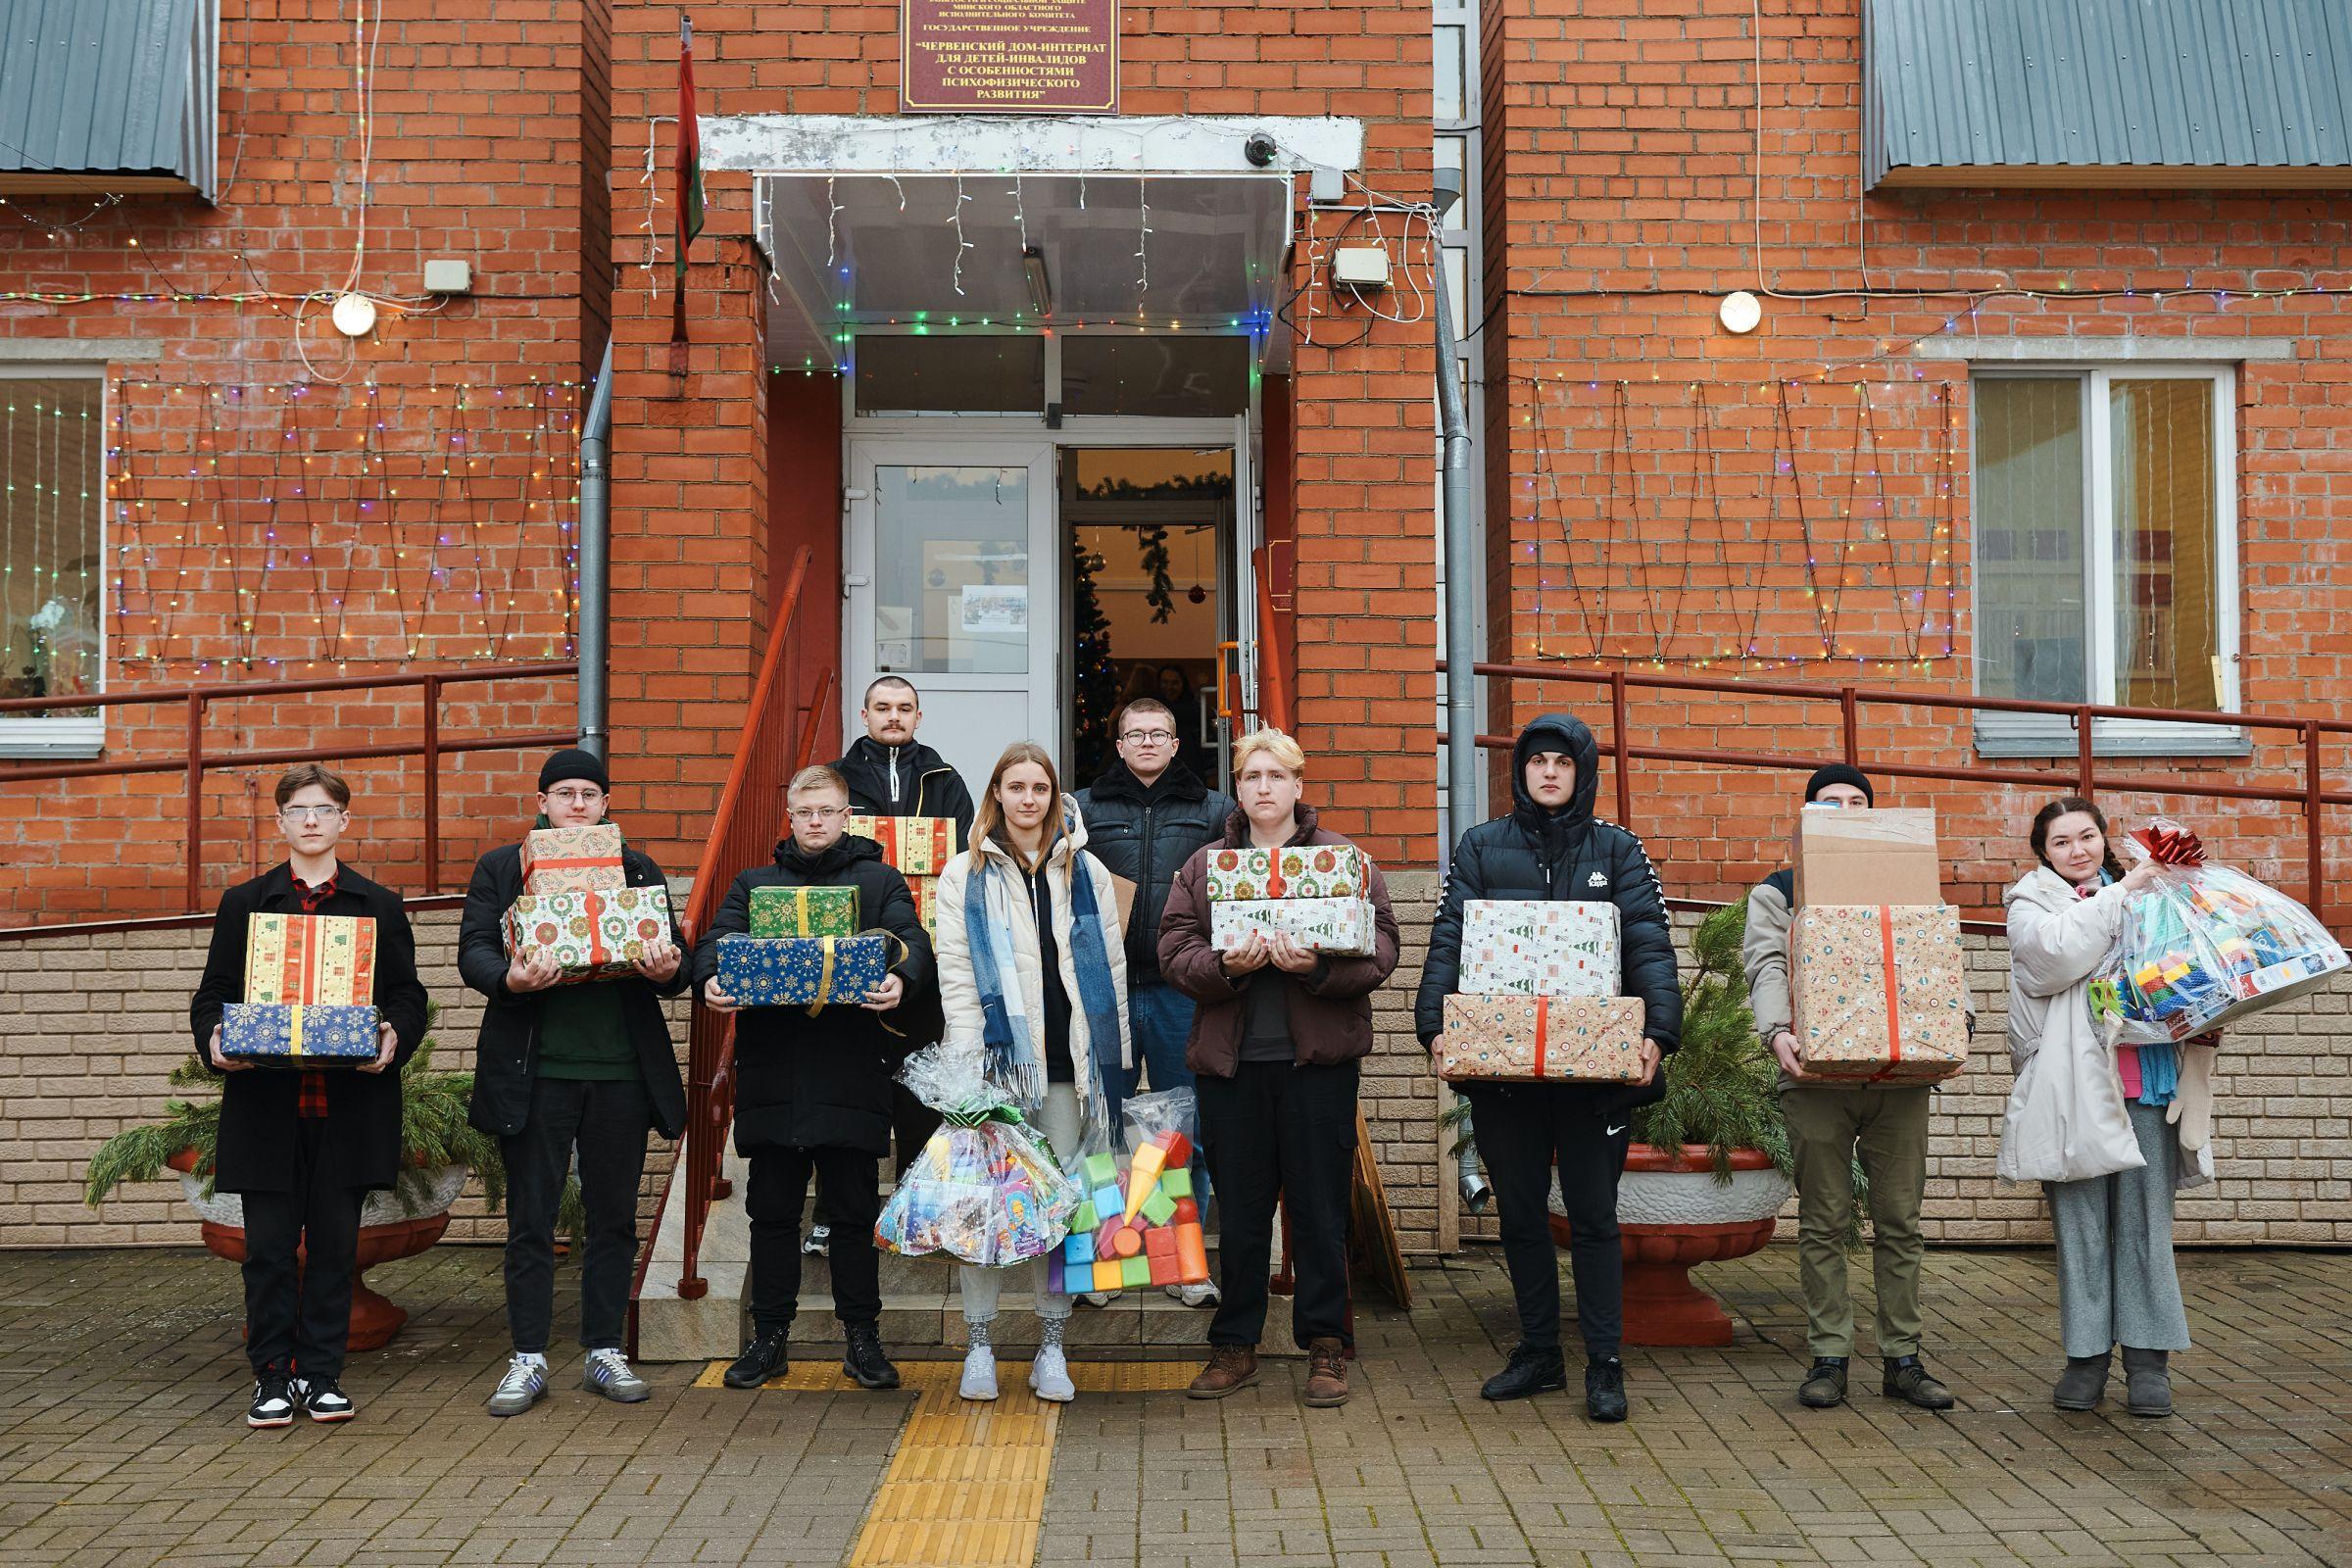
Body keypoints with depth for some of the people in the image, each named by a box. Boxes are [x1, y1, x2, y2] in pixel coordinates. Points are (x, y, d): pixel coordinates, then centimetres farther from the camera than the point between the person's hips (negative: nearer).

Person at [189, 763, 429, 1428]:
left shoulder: (379, 906, 11)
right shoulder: (244, 903, 12)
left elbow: (408, 996, 9)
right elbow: (213, 995, 10)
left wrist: (394, 1037, -11)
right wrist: (214, 1041, -10)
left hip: (349, 1104, 0)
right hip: (265, 1103, 0)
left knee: (335, 1242, 4)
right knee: (270, 1243, 2)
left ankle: (323, 1374, 13)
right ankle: (273, 1377, 12)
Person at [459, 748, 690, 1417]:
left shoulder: (640, 871, 14)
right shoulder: (501, 868, 9)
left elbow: (675, 953, 9)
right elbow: (473, 952, 0)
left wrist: (668, 970, -15)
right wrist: (509, 979, -22)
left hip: (622, 1069, 2)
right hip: (535, 1068, -2)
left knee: (614, 1216, 8)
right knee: (530, 1218, 3)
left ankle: (605, 1352, 18)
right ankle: (528, 1359, 12)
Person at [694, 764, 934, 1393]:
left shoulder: (881, 882, 12)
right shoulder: (754, 883, 18)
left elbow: (913, 942, -3)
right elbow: (717, 939, 4)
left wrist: (901, 981, -26)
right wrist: (711, 979, -19)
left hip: (852, 1064, -1)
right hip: (772, 1064, 2)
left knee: (856, 1209, 4)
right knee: (772, 1208, 6)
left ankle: (862, 1336, 13)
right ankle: (769, 1336, 16)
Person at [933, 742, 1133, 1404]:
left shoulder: (1086, 872, 12)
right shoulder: (965, 874, 7)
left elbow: (1110, 966, 12)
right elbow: (955, 971, 1)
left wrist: (1113, 1058, 6)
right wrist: (966, 1060, -9)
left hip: (1066, 1061, 2)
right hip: (994, 1056, -1)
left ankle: (1051, 1348, 14)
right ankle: (980, 1345, 11)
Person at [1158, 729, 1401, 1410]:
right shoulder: (1204, 866, 11)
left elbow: (1378, 950, -4)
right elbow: (1174, 950, 3)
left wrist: (1318, 968, -21)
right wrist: (1225, 965, -17)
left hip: (1319, 1055, -2)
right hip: (1230, 1057, 2)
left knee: (1320, 1206, 3)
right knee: (1239, 1208, 8)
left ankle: (1324, 1344, 15)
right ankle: (1235, 1346, 19)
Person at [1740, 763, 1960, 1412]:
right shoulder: (1779, 890, 12)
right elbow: (1766, 964, -3)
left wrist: (1954, 1020, -11)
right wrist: (1778, 1030, -22)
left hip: (1900, 1076, 2)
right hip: (1818, 1076, -2)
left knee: (1900, 1220, 3)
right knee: (1824, 1223, 0)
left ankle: (1902, 1358, 10)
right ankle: (1828, 1358, 6)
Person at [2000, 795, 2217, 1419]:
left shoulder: (2144, 897, 19)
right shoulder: (2031, 901, 9)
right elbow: (2054, 953, -13)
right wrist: (2118, 895, -9)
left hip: (2147, 1084, 2)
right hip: (2076, 1087, -2)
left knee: (2145, 1222, 1)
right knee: (2081, 1225, 1)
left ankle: (2148, 1360, 7)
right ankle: (2086, 1356, 9)